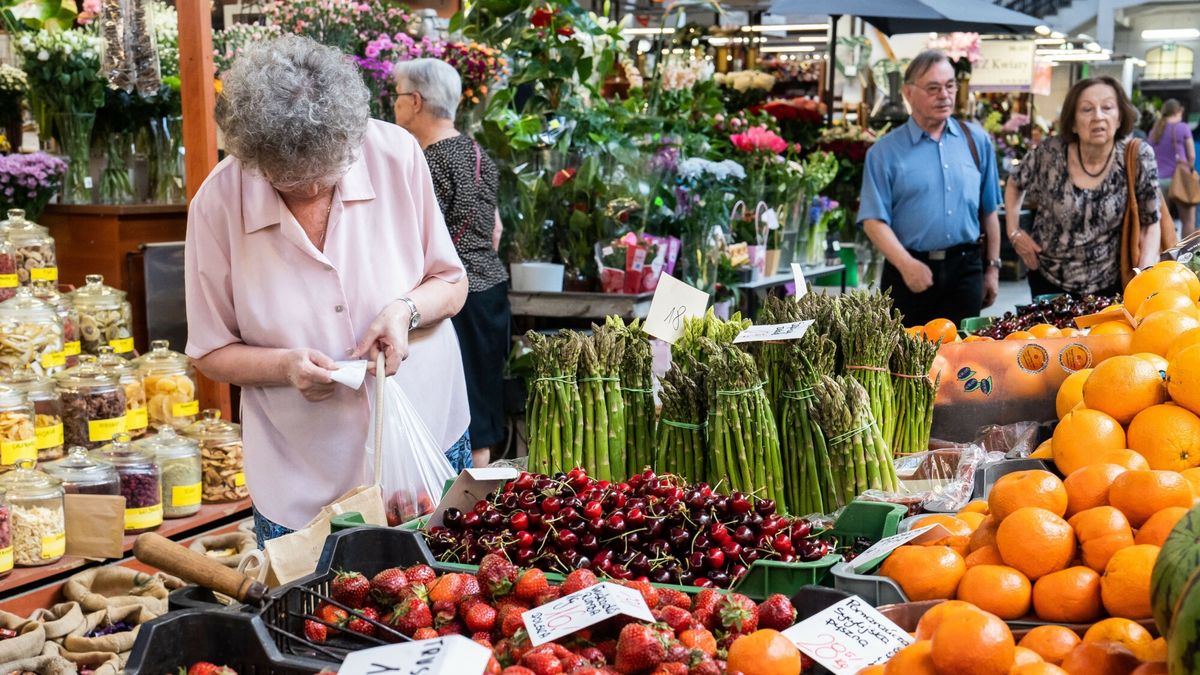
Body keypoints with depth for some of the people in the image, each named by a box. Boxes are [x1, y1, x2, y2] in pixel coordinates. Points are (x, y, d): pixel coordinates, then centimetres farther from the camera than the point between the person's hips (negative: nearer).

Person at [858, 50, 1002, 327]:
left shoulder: (977, 141, 8)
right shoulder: (885, 152, -2)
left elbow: (989, 210, 13)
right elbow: (874, 220, -8)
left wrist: (993, 267, 12)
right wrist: (907, 265, -21)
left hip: (965, 270, 2)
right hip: (910, 272, -2)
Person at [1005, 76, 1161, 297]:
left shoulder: (1138, 157, -14)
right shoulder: (1049, 153, -13)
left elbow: (1150, 224, -6)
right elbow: (1015, 185, 8)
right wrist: (1014, 231, -1)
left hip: (1108, 285, -1)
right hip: (1047, 280, 1)